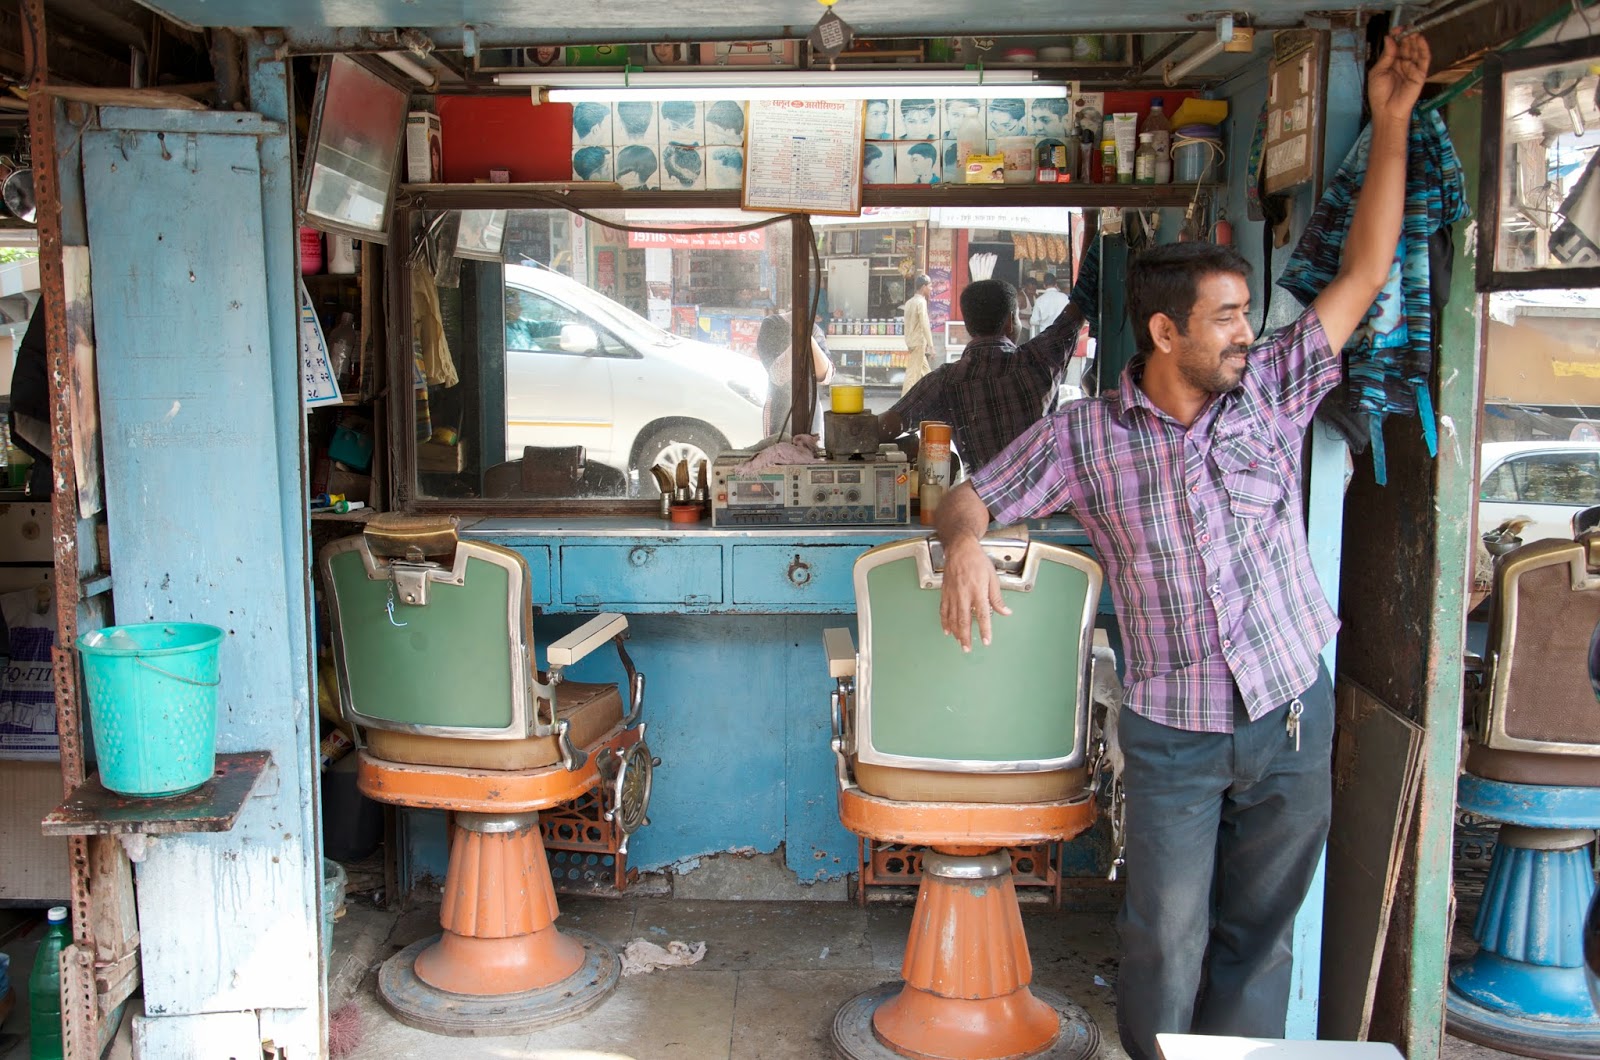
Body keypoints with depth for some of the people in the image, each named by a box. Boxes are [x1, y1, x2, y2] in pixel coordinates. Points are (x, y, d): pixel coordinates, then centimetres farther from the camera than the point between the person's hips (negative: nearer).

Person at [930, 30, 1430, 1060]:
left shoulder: (1274, 393, 0)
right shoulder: (1082, 436, -5)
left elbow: (1364, 274, 1)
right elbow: (972, 496, 0)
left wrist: (1392, 124, -3)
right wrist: (965, 543, -25)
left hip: (1292, 716, 2)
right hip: (1173, 734, -2)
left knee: (1258, 935, 14)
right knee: (1167, 944, 5)